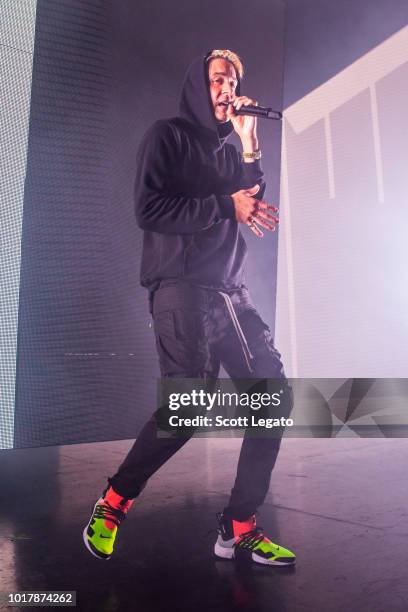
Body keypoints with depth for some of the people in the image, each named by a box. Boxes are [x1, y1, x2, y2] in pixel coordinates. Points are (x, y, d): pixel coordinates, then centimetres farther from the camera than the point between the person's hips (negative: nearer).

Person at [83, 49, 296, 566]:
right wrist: (226, 206, -10)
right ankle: (113, 504, 10)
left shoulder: (229, 151, 25)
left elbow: (255, 212, 16)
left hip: (229, 290, 8)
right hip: (181, 287, -7)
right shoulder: (168, 135, 6)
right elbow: (148, 209, -10)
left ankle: (239, 528, 8)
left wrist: (250, 146, 10)